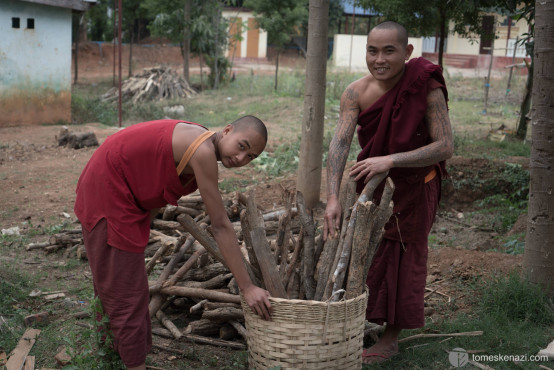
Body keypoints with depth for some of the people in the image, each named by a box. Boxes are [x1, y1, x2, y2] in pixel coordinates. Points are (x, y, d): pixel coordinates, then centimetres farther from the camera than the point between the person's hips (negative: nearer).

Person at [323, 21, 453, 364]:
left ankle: (392, 338, 20)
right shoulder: (356, 92, -18)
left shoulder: (427, 89, -27)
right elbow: (340, 143, -26)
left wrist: (390, 160, -39)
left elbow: (445, 146, -30)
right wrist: (333, 198, -37)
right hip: (371, 181, 4)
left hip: (414, 184, -4)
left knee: (403, 256, 6)